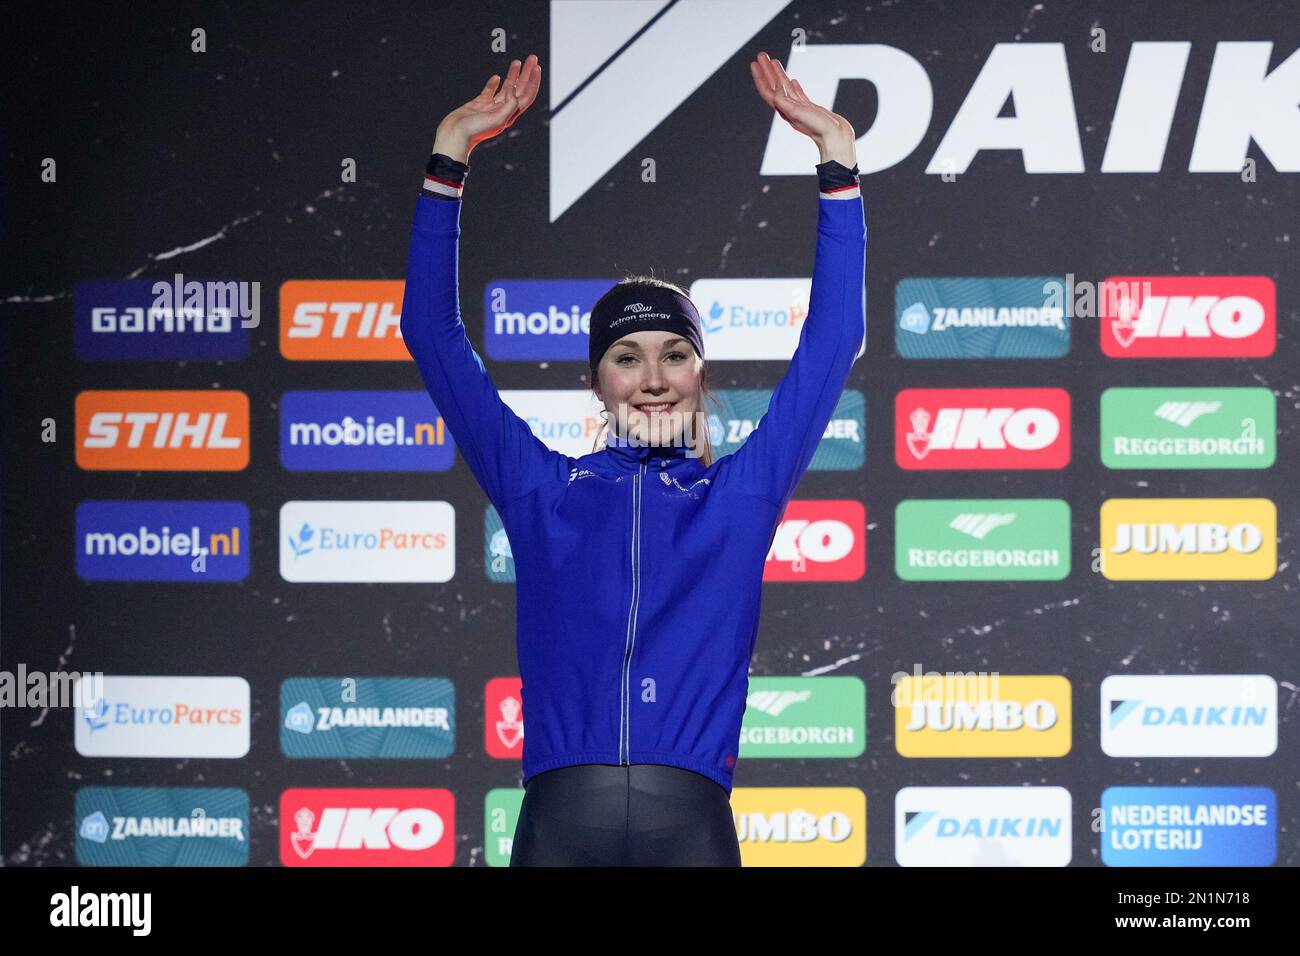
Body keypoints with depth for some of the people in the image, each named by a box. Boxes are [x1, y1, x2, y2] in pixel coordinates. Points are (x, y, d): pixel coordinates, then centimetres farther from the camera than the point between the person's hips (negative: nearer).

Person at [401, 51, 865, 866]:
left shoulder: (741, 492, 14)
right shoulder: (541, 488, 15)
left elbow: (834, 339, 14)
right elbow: (435, 336, 15)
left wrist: (839, 159, 11)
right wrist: (449, 160, 12)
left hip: (690, 824, 0)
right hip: (559, 822, 0)